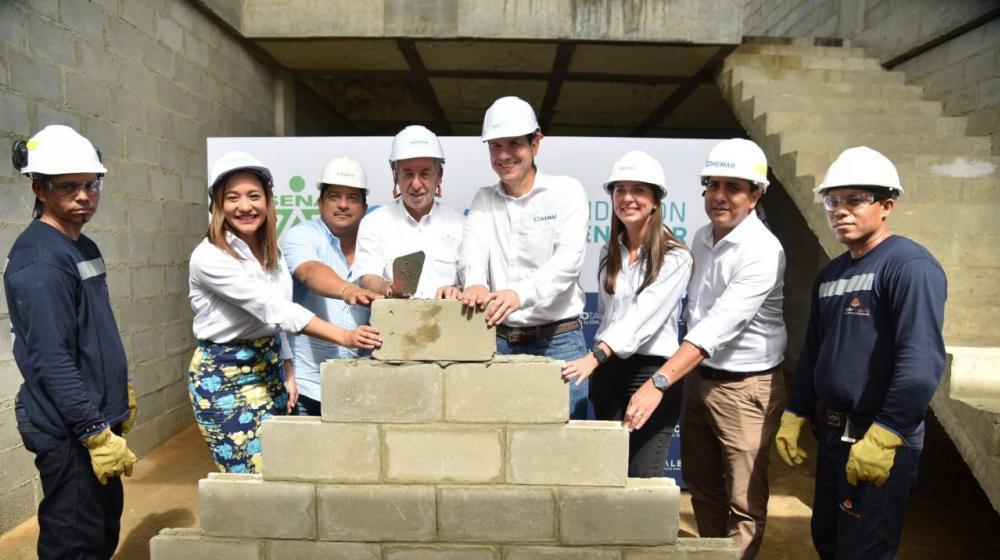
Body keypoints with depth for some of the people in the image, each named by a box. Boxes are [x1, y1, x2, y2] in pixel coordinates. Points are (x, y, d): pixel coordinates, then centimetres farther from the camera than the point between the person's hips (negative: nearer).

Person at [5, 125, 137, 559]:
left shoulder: (84, 247, 10)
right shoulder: (39, 259, -18)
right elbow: (52, 360, -24)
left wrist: (121, 391, 20)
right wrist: (97, 434, -24)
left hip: (98, 417, 9)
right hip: (69, 432, -9)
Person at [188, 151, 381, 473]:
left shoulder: (271, 251, 4)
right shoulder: (209, 257, -19)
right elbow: (272, 308, -29)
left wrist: (288, 373, 6)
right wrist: (344, 337, -37)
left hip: (269, 369, 7)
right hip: (223, 376, -7)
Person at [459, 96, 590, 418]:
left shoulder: (566, 191, -1)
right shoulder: (484, 200, 11)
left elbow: (568, 259, -15)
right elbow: (474, 248, -7)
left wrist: (520, 293, -33)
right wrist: (475, 283, -30)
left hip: (557, 341, -3)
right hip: (499, 340, 3)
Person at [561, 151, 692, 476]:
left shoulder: (675, 258, -9)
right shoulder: (609, 253, 11)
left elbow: (643, 315, -21)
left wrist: (595, 356, -31)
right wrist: (598, 358, 13)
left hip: (652, 370, -5)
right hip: (607, 369, 6)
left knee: (642, 477, -2)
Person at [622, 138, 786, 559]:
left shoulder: (762, 251, -20)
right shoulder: (701, 239, 5)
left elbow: (719, 327, -29)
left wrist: (658, 383, -35)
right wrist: (682, 378, 8)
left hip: (746, 387, -7)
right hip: (698, 377, 7)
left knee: (744, 501, 5)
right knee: (701, 488, 19)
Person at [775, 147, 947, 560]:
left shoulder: (909, 265, -14)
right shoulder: (829, 274, 12)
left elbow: (921, 362, -24)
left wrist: (883, 436, -25)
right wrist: (794, 415, 14)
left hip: (881, 441, -8)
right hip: (831, 433, 8)